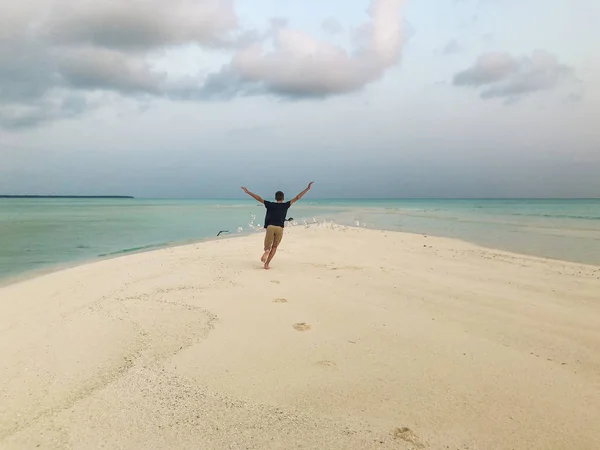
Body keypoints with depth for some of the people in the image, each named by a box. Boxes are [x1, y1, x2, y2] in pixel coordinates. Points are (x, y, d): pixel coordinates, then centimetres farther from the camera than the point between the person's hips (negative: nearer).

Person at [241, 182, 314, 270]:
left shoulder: (270, 204, 10)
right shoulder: (285, 205, 8)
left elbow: (258, 198, 11)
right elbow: (297, 197, 8)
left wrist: (248, 192, 18)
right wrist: (308, 188, 11)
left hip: (270, 227, 0)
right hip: (279, 228, 0)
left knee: (267, 246, 8)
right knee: (274, 247, 14)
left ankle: (267, 251, -30)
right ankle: (266, 264, 5)